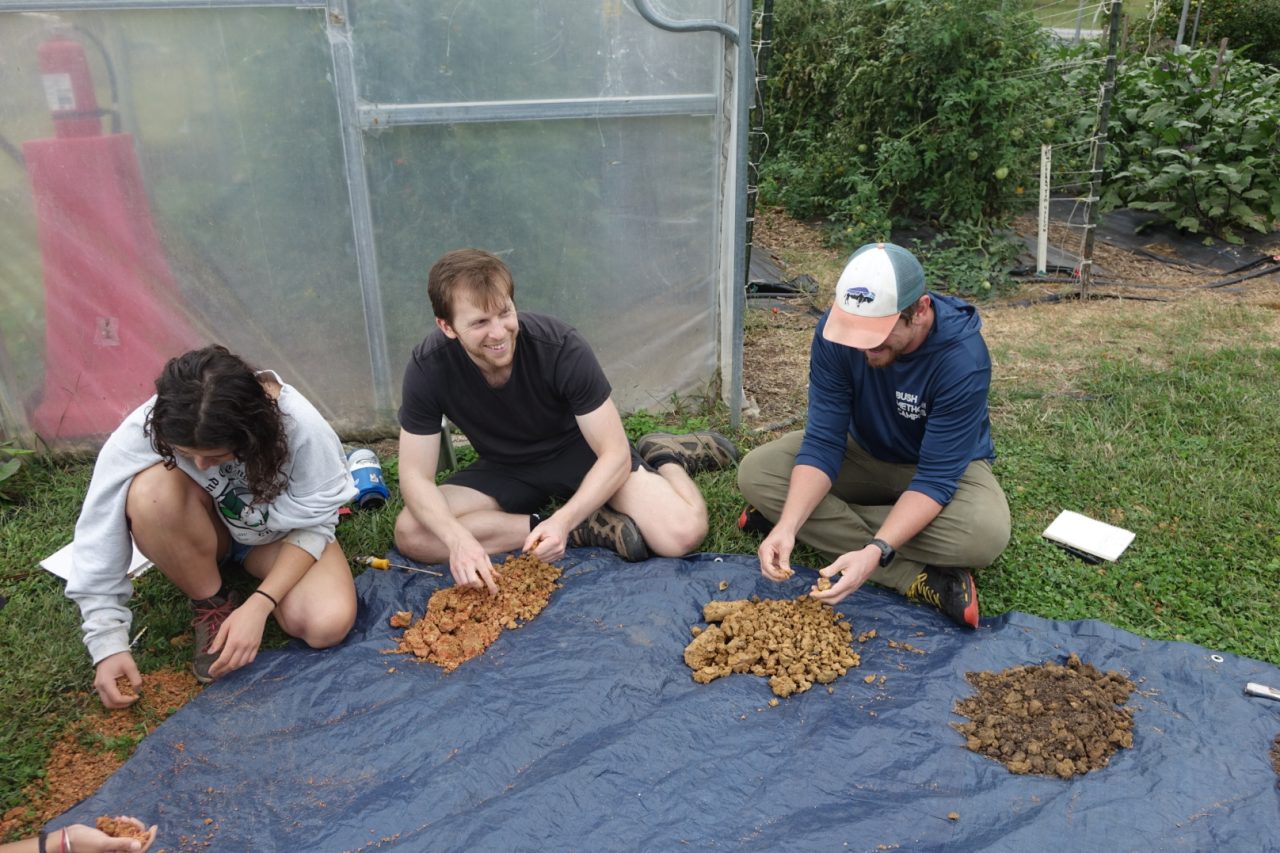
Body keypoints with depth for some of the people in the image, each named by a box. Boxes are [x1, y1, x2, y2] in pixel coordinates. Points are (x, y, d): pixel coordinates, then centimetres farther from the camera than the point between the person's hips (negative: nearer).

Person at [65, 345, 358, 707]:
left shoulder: (302, 428, -33)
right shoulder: (143, 431, -30)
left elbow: (314, 524, -20)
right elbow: (100, 535, -21)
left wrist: (259, 604, -30)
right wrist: (108, 642, -23)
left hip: (277, 537, -1)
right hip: (201, 534, 2)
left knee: (328, 624, -29)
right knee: (153, 492, -34)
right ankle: (213, 605, -9)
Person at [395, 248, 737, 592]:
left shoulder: (562, 348, -29)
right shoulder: (428, 368, -22)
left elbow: (614, 454, -23)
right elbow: (416, 476, -17)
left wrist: (562, 520, -39)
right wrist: (458, 538, -37)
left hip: (581, 452, -3)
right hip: (505, 470, 4)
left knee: (684, 533, -26)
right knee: (410, 534, -23)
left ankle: (666, 457, 10)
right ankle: (588, 527, -19)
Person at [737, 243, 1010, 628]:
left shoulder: (963, 357, -33)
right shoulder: (836, 328, -24)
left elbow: (935, 478, -32)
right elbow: (823, 442, -23)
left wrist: (875, 551, -46)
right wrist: (789, 525, -38)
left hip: (945, 467, -3)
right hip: (863, 452, 4)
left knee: (987, 533, -35)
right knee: (755, 471, -20)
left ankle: (820, 527, -19)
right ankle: (920, 579, -23)